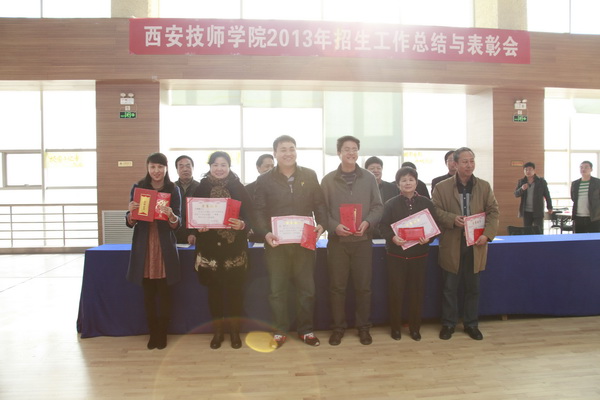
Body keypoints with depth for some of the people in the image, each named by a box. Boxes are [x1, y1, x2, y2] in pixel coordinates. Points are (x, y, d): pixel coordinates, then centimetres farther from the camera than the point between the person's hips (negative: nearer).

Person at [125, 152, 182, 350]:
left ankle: (162, 334, 19)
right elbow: (130, 223, 2)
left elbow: (177, 224, -6)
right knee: (148, 293, 7)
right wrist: (131, 212, -20)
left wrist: (171, 216, -27)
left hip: (165, 248, -1)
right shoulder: (138, 188, 2)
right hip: (144, 247, 1)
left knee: (164, 292, 5)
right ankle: (153, 333, 20)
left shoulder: (173, 190, -1)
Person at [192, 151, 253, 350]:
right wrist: (198, 227, -15)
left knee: (235, 290, 3)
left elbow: (249, 215, -2)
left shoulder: (239, 188, 2)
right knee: (214, 290, 7)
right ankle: (218, 331, 22)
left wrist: (242, 224, -22)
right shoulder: (201, 188, 5)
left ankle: (235, 331, 20)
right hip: (210, 247, 1)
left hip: (234, 247, -1)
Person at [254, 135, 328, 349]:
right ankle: (280, 330, 24)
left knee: (306, 288, 9)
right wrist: (265, 233, -18)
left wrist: (321, 224, -13)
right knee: (277, 289, 8)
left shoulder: (310, 176, 5)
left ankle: (306, 329, 25)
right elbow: (259, 210, -2)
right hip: (276, 243, -1)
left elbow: (319, 204, 5)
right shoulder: (264, 180, 2)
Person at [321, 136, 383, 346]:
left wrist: (367, 223, -13)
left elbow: (378, 207, 5)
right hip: (337, 240, 0)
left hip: (362, 240, 1)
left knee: (363, 286, 7)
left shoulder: (369, 178, 5)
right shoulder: (328, 180, 2)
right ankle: (338, 327, 19)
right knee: (337, 286, 5)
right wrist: (334, 226, -16)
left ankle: (363, 327, 22)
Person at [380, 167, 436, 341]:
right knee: (396, 291, 4)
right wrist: (393, 237, -22)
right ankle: (395, 327, 18)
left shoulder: (426, 203, 4)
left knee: (417, 291, 8)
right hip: (396, 254, -1)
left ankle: (415, 327, 22)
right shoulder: (391, 204, 0)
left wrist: (428, 237, -16)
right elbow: (383, 226, -4)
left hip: (419, 254, 2)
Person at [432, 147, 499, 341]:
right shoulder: (442, 187, -2)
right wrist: (452, 219, -21)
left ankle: (471, 324, 26)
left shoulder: (484, 186, 5)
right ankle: (448, 324, 21)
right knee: (450, 288, 7)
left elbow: (493, 211, 3)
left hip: (475, 245, 2)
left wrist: (488, 234, -11)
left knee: (473, 288, 12)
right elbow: (435, 211, -3)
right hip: (451, 246, -2)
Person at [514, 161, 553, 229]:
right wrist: (522, 189, -18)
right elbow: (516, 194, 2)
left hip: (538, 212, -2)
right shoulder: (521, 182, 7)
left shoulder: (541, 181, 1)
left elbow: (547, 195, 4)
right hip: (526, 212, 2)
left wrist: (549, 207, 3)